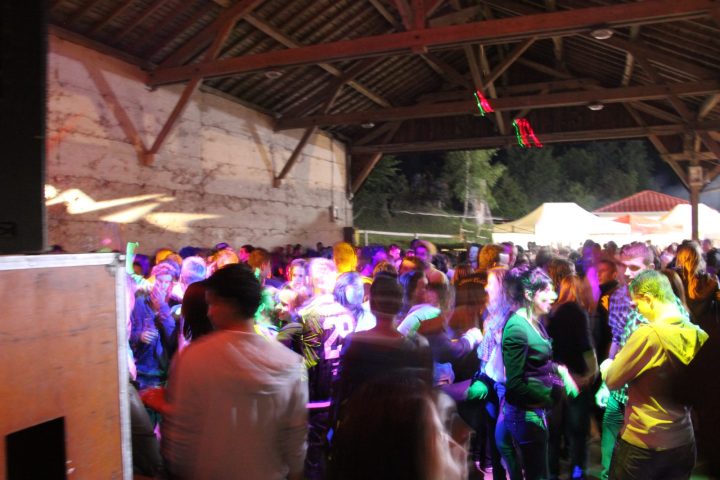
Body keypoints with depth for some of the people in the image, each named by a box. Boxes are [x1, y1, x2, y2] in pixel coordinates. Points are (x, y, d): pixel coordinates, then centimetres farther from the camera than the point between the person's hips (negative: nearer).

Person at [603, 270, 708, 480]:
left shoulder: (648, 334, -23)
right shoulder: (700, 336, -3)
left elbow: (612, 381, -13)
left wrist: (607, 366, 9)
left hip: (642, 444, -6)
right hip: (684, 443, 6)